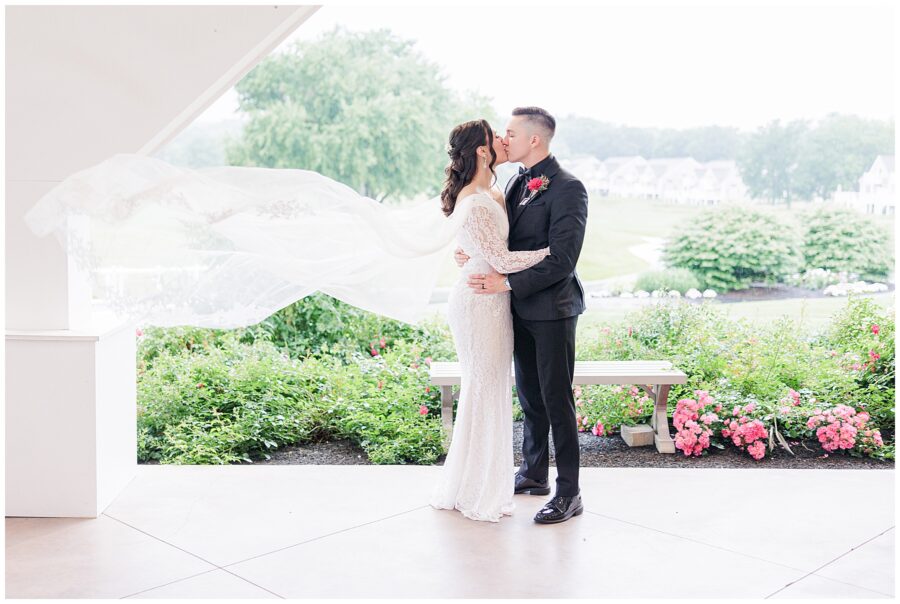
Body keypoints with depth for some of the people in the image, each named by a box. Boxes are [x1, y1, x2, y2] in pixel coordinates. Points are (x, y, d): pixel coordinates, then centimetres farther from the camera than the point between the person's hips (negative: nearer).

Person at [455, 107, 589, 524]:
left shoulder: (567, 189, -16)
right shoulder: (517, 184, 11)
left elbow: (562, 260, -21)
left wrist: (507, 283, -22)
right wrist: (474, 251, -3)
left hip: (552, 309, -8)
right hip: (521, 307, 8)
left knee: (556, 399, -3)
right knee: (529, 395, 17)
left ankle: (569, 493, 7)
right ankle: (534, 473, 33)